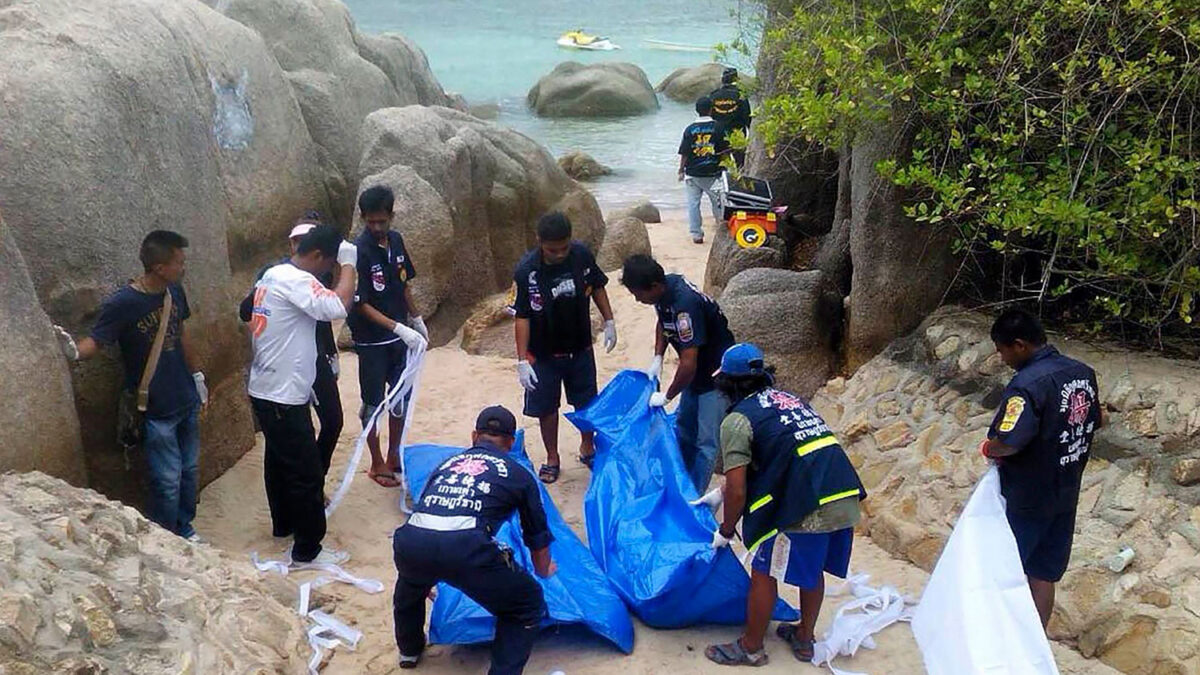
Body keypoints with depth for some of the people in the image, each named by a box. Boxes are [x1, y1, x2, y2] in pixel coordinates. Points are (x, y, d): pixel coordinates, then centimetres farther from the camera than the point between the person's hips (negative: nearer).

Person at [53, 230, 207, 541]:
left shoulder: (175, 291, -2)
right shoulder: (122, 303, -21)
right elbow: (97, 340, -17)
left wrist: (198, 376, 18)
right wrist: (75, 351, -40)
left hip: (187, 400, 6)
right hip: (155, 411, -6)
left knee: (189, 471, 18)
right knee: (168, 482, 1)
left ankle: (185, 530, 38)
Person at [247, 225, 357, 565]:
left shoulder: (273, 275, 11)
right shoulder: (295, 280, -21)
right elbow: (337, 307, -34)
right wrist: (348, 264, -19)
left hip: (267, 390, 10)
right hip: (283, 396, -10)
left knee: (280, 460, 25)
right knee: (307, 472, -1)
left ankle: (284, 523, 42)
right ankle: (308, 550, 8)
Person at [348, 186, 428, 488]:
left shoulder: (396, 241, 0)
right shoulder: (359, 251, -20)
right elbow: (361, 304, -21)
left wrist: (416, 319, 17)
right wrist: (399, 328, -28)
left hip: (401, 335, 7)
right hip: (372, 340, -6)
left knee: (401, 396, 16)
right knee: (373, 402, 7)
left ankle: (395, 454, 32)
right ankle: (377, 464, 20)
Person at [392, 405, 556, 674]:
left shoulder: (447, 464, 34)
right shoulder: (518, 474, 24)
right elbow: (537, 536, 34)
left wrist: (427, 573, 68)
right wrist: (543, 571, 58)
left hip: (410, 542, 5)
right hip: (464, 547, -5)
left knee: (410, 585, 41)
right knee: (527, 605, 18)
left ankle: (409, 651, 57)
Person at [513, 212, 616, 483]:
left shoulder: (582, 255, -15)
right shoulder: (526, 271, -23)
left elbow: (597, 287, 4)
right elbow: (522, 316, -18)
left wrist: (609, 321, 5)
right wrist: (522, 361, -19)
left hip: (580, 348, 3)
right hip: (543, 353, -3)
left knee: (587, 401, 16)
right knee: (546, 406, 10)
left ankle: (588, 448, 40)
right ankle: (552, 458, 30)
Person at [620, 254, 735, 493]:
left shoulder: (684, 305, -35)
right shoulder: (665, 288, -8)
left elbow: (688, 364, -33)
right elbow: (663, 323, 16)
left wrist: (667, 396, -19)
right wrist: (657, 358, 3)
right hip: (697, 370, 10)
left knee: (706, 442, -6)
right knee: (684, 427, 21)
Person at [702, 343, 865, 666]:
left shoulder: (737, 419, -2)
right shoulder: (791, 399, 21)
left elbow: (737, 491, -6)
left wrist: (725, 532, 12)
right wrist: (721, 492, 40)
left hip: (806, 511, -8)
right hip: (847, 502, 8)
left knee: (763, 574, 11)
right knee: (813, 570, 26)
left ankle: (750, 648, 26)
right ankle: (804, 638, 43)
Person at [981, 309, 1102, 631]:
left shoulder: (1028, 383, -25)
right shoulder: (1083, 373, 1)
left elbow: (1009, 442, -34)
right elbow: (1095, 422, 14)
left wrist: (988, 448, -13)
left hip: (1027, 499, -7)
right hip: (1065, 494, 7)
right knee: (1044, 574, 15)